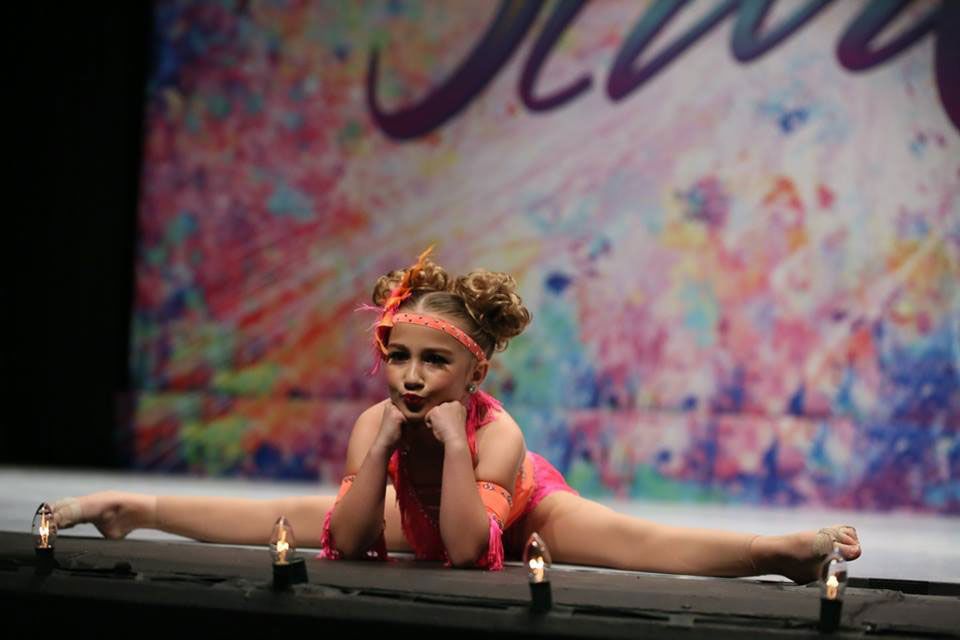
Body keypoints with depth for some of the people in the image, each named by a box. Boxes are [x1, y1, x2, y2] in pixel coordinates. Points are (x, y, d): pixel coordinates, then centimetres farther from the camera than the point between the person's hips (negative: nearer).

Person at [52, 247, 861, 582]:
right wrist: (381, 447, -43)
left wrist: (454, 443, -53)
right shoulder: (374, 421, -30)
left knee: (638, 541, -33)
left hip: (529, 512, -4)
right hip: (423, 519, 4)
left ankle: (790, 552, -41)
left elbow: (470, 550, -48)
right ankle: (133, 511, 28)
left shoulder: (498, 433, -41)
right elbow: (347, 542, -32)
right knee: (281, 518, 8)